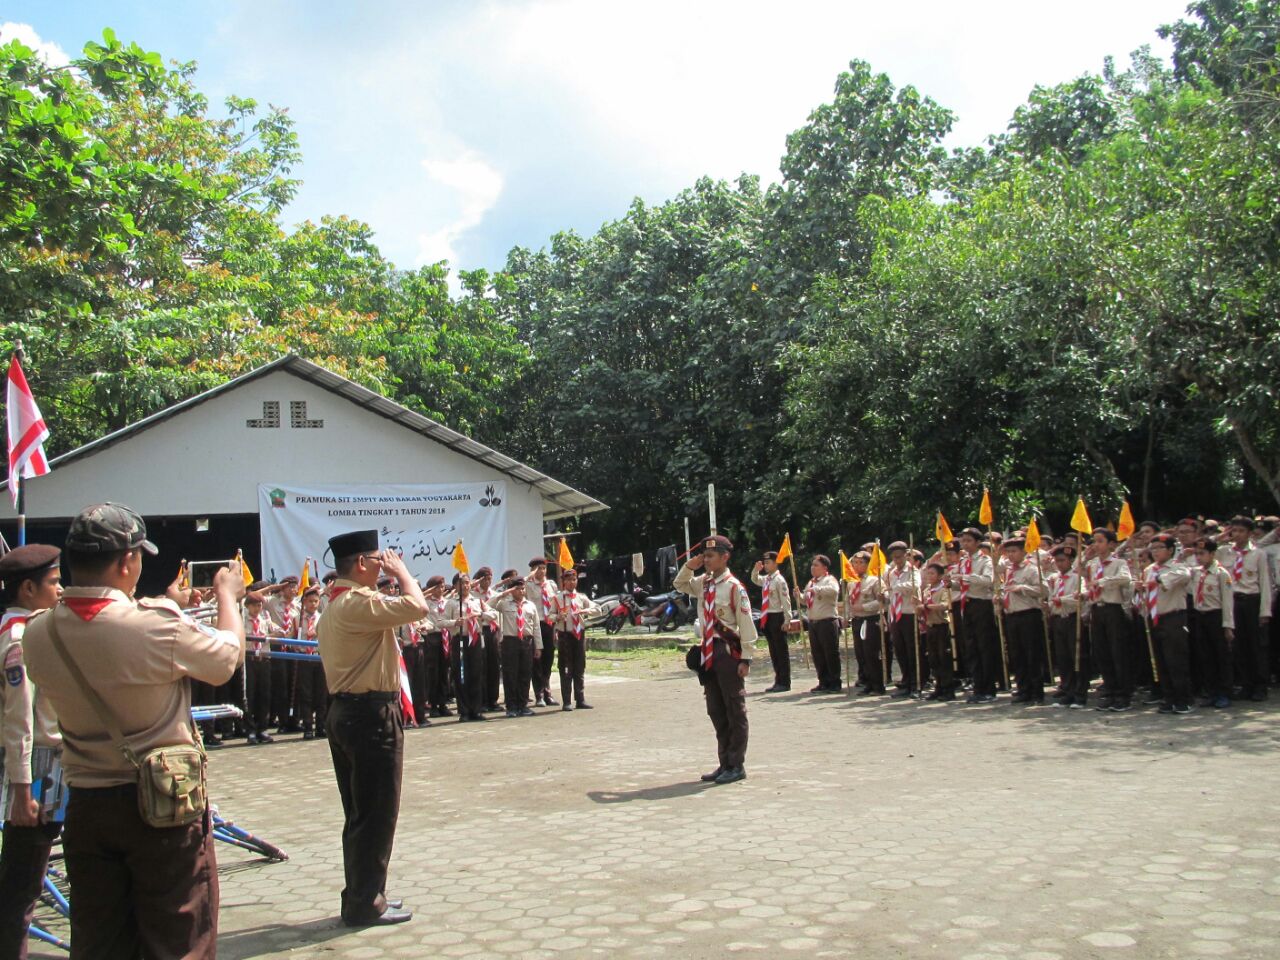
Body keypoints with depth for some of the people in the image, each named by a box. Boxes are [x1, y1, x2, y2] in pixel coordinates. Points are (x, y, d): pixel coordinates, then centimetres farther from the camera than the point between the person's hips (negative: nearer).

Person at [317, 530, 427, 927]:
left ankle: (361, 897, 23)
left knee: (360, 813, 16)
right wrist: (401, 571, -10)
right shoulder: (357, 603, -18)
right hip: (372, 715, -11)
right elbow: (416, 607, -27)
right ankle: (365, 904, 5)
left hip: (345, 712, 11)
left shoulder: (335, 607, 17)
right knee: (376, 813, -2)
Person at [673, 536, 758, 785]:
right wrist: (689, 567, 9)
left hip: (729, 652, -8)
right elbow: (680, 585, 28)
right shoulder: (703, 583, 10)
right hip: (709, 652, 8)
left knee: (735, 711, 1)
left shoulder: (734, 587, -12)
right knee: (716, 712, 12)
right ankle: (725, 764, 20)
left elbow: (746, 623, -13)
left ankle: (736, 766, 7)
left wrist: (746, 659, -15)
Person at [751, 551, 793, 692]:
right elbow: (754, 580, 32)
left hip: (777, 617, -8)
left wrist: (787, 620, -17)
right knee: (773, 651, 12)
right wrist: (756, 569, 12)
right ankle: (778, 681, 20)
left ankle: (784, 683, 6)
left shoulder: (779, 580, -12)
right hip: (767, 617, 8)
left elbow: (786, 601, -14)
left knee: (781, 651, 0)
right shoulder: (765, 579, 11)